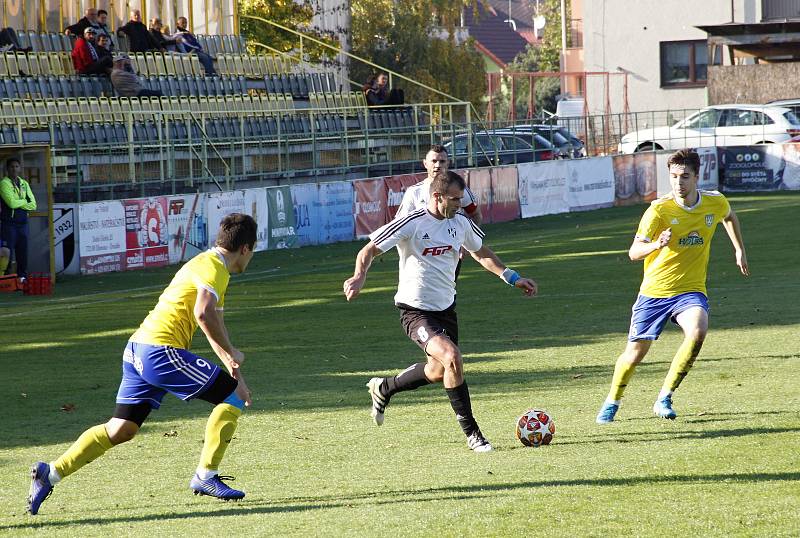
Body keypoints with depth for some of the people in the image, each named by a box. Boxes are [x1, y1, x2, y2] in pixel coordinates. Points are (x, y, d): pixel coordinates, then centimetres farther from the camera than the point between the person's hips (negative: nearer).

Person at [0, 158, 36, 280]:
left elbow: (33, 205, 6)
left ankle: (23, 277, 13)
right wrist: (24, 202, -1)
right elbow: (11, 203, -18)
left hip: (22, 223, 6)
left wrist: (18, 203, -9)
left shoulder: (24, 184, 14)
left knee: (23, 253, 7)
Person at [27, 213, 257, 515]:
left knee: (121, 430, 9)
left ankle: (51, 473, 3)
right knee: (233, 397, -2)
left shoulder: (207, 265, 25)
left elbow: (214, 323, 33)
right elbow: (204, 314, -25)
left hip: (138, 351, 10)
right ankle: (206, 476, 2)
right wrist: (231, 353, -11)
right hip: (162, 351, -10)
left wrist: (233, 370, 29)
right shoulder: (214, 267, -7)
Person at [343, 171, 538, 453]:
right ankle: (471, 433, -14)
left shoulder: (460, 223, 2)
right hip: (415, 310, -8)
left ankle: (383, 388, 47)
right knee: (453, 358, -26)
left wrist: (512, 277, 14)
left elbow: (481, 252, 21)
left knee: (438, 371, 19)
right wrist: (359, 277, -34)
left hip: (446, 307, 8)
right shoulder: (411, 224, -18)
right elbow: (369, 251, -15)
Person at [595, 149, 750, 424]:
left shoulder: (715, 202, -4)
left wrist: (739, 250, 24)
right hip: (655, 290, -1)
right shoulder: (659, 209, -15)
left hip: (690, 290, 1)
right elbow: (634, 252, -22)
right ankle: (612, 402, 35)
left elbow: (729, 216, 23)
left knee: (697, 331, -29)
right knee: (635, 352, 4)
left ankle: (664, 399, -14)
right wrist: (656, 245, -42)